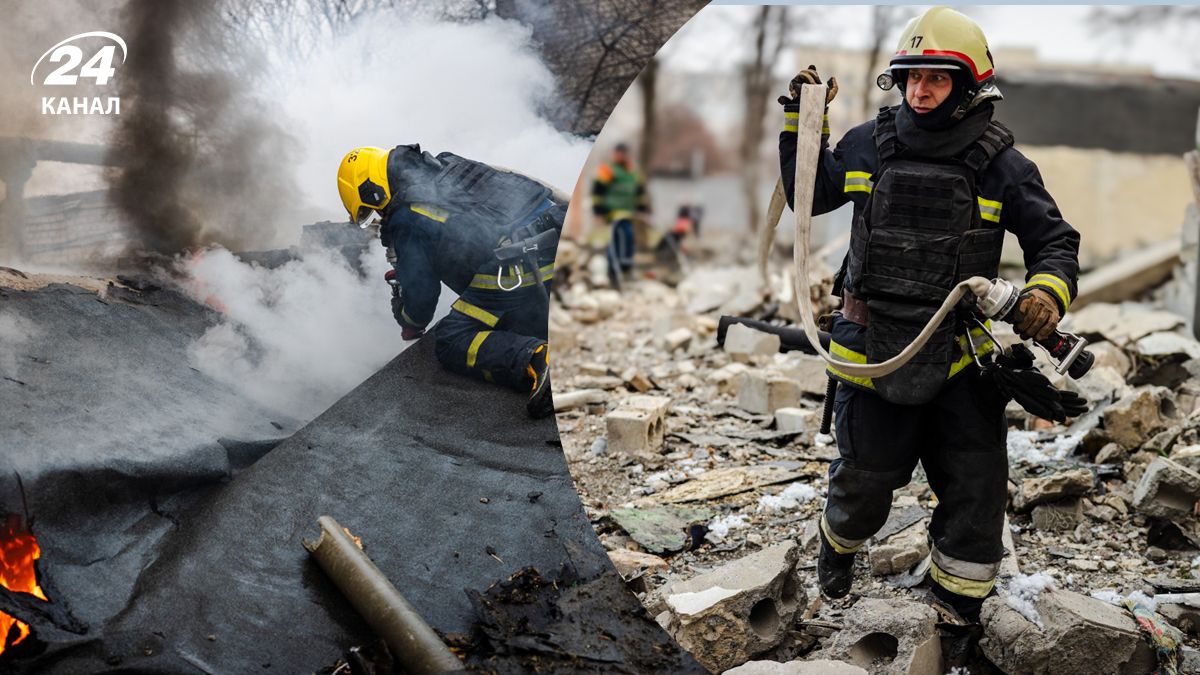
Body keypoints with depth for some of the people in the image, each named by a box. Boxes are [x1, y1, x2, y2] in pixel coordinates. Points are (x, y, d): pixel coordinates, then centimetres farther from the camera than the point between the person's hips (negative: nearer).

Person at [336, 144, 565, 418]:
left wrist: (411, 325, 31)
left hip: (518, 271, -8)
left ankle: (536, 358, -23)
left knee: (451, 341, 3)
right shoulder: (449, 164, 24)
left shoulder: (405, 220, 1)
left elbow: (421, 291, 6)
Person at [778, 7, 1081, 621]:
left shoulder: (1000, 167, -4)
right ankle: (838, 545, 46)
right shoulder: (869, 147, 1)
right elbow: (808, 195, 15)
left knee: (977, 489, 2)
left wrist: (1047, 295, -20)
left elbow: (1054, 241, 1)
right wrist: (802, 122, 5)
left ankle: (957, 607, 22)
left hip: (961, 352, 0)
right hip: (874, 347, 0)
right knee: (865, 478, 13)